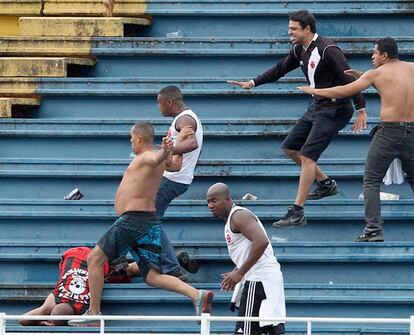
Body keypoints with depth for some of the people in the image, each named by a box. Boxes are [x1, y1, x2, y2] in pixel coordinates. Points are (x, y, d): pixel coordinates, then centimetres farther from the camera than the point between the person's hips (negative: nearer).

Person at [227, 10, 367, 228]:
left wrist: (361, 110, -26)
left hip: (334, 110, -10)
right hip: (316, 107, 10)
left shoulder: (327, 50, -21)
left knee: (307, 156, -16)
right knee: (290, 148, 15)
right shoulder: (300, 51, 6)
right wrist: (253, 83, 20)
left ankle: (297, 213, -15)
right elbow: (279, 70, 22)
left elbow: (349, 78, -23)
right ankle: (326, 184, 30)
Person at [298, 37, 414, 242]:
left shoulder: (376, 74, 0)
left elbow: (343, 92, 5)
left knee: (371, 181, 5)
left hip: (389, 131, -4)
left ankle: (373, 230, -4)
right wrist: (361, 76, 28)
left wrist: (314, 91, 17)